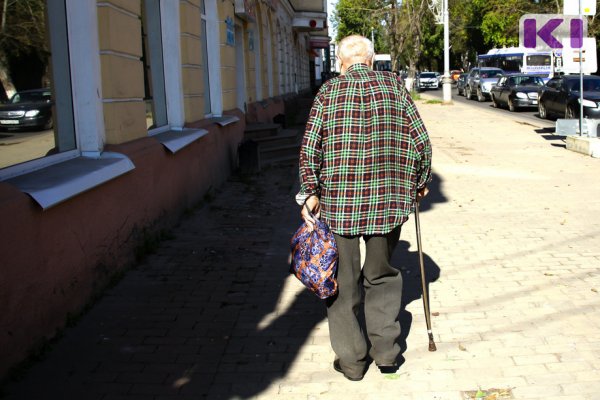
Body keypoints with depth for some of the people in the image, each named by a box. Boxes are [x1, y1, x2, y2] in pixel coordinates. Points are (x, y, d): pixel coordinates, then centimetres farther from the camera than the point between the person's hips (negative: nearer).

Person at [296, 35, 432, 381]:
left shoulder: (328, 92, 1)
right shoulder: (394, 86, 4)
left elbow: (310, 148, -7)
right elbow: (421, 141, 2)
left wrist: (310, 193, -2)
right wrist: (421, 182, 15)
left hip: (338, 201, -1)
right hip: (389, 199, 2)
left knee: (344, 281, 10)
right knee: (382, 277, 18)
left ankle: (352, 360, 17)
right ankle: (386, 352, 21)